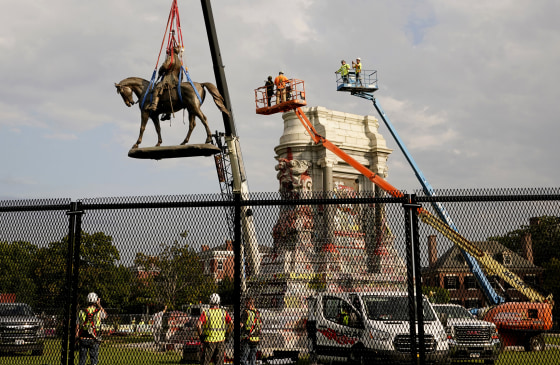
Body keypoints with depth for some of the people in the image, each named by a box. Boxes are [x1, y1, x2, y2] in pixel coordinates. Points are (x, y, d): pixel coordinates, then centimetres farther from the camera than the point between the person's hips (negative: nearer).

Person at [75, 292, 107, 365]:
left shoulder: (81, 312, 1)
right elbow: (105, 315, 19)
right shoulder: (99, 311, -6)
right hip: (94, 340, -2)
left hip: (83, 339, 2)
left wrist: (77, 337, 11)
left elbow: (77, 326, 3)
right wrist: (99, 305, 20)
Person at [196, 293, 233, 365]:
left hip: (209, 341, -1)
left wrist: (201, 335, -4)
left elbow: (198, 324, -16)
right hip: (221, 340, 2)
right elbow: (231, 324, -4)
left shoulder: (206, 313, -3)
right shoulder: (224, 312, 2)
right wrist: (227, 334, 8)